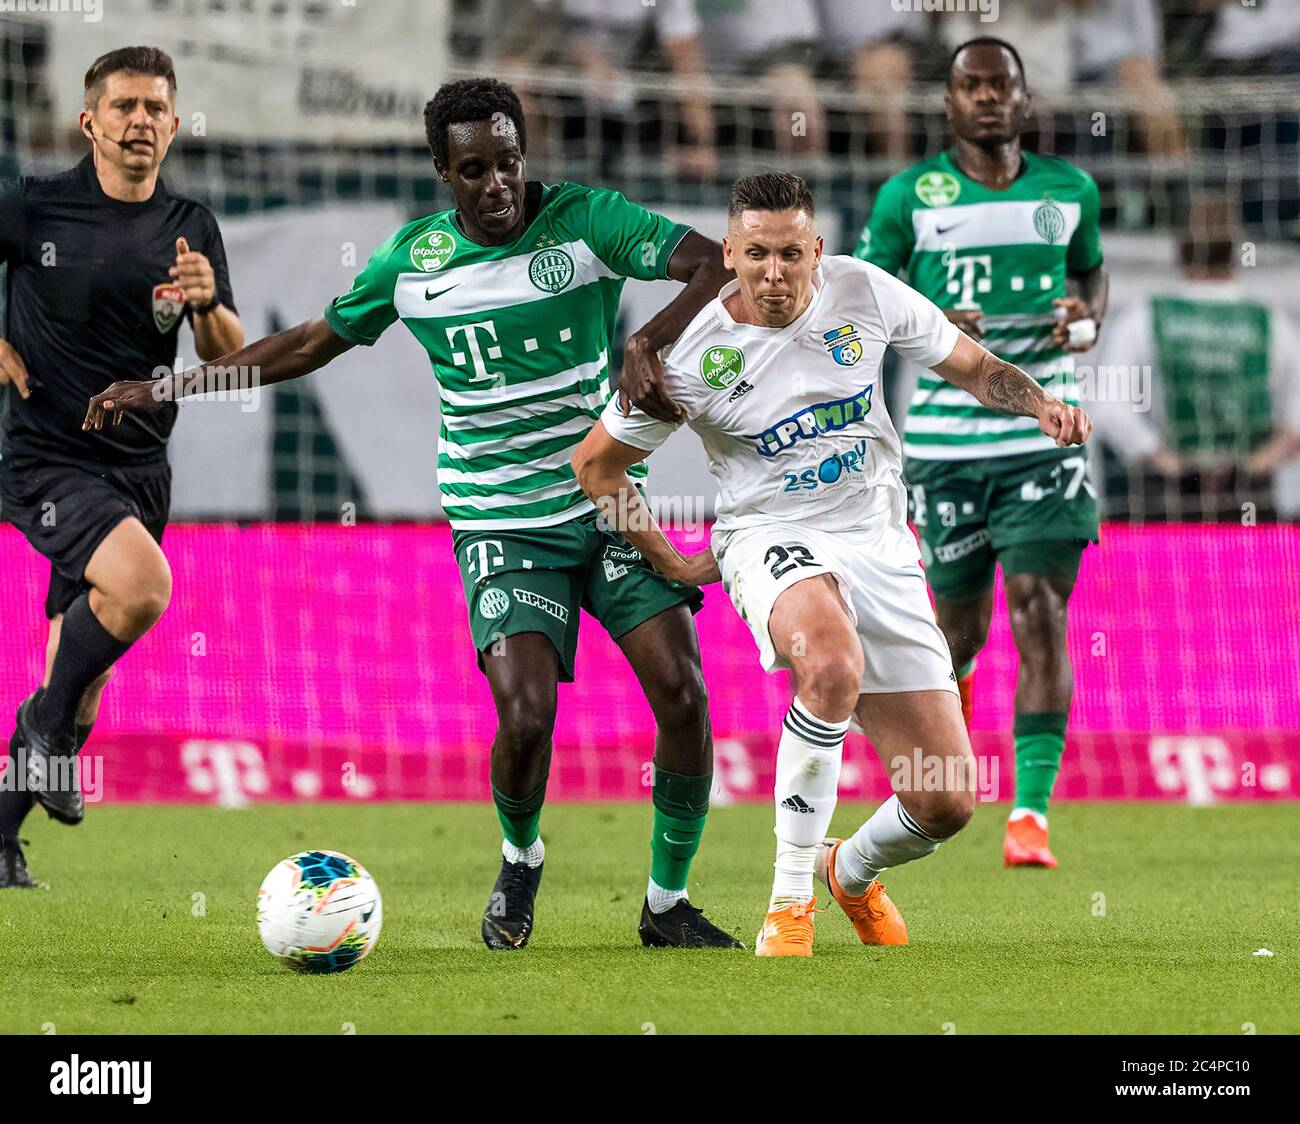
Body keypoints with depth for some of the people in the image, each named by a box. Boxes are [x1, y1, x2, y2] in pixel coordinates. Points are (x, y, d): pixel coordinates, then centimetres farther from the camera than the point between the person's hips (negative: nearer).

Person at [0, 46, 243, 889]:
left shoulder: (190, 228, 5)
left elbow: (230, 361, 2)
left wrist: (209, 304, -19)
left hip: (139, 467, 5)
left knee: (81, 682, 6)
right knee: (142, 584, -31)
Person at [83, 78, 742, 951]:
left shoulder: (587, 220, -8)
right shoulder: (412, 259, -1)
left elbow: (722, 268, -17)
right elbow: (308, 345, 13)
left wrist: (652, 343, -36)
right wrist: (163, 391, 13)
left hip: (609, 504, 0)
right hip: (502, 526, 0)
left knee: (683, 697, -13)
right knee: (527, 717, -19)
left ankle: (669, 904, 8)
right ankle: (520, 861, 14)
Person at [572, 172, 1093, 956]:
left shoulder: (862, 291, -4)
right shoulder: (691, 355, -11)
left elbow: (969, 365, 11)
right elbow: (596, 463, 4)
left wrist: (1041, 404, -9)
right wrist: (672, 566, 5)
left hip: (879, 545, 4)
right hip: (774, 539, -4)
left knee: (947, 804, -2)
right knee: (833, 665, -42)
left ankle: (853, 873, 36)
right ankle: (791, 900, -28)